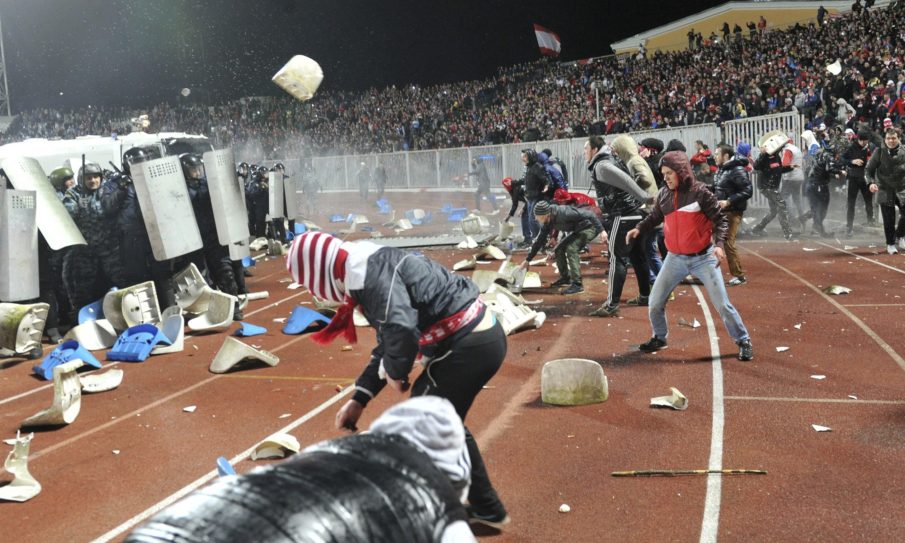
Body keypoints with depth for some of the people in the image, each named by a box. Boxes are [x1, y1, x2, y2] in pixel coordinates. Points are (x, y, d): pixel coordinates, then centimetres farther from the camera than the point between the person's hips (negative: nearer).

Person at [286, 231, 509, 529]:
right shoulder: (372, 267, 17)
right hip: (484, 337, 10)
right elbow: (388, 340, 23)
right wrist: (359, 399, 23)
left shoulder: (369, 271, -16)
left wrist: (393, 371, -9)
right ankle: (487, 509, 36)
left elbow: (402, 331, -31)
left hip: (467, 346, -10)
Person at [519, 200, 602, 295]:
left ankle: (577, 284, -20)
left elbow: (589, 215, -31)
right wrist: (528, 259, 8)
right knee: (558, 250, 6)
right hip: (577, 230, 9)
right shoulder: (547, 223, -6)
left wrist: (601, 230, -34)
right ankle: (565, 278, 22)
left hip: (589, 227, -9)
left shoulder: (564, 213, -33)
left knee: (571, 249, -24)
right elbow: (540, 241, 6)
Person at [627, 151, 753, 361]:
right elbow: (654, 218, 12)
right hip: (675, 258, 4)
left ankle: (743, 341, 16)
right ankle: (659, 338, 31)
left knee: (722, 304, -2)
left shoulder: (700, 192, -14)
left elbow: (720, 219, -11)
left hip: (703, 257, -4)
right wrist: (639, 229, -7)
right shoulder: (663, 195, 0)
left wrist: (719, 244, -25)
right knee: (655, 301, 7)